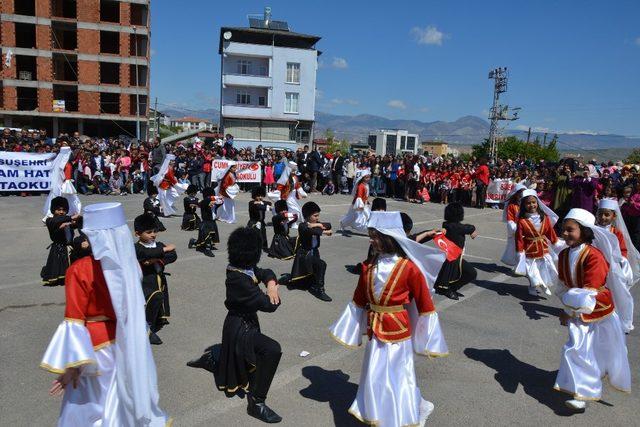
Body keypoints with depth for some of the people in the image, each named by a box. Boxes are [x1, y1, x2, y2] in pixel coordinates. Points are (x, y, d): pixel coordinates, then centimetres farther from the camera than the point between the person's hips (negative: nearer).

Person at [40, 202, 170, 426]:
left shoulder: (80, 270, -21)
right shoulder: (128, 262, -8)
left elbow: (75, 322, -20)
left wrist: (72, 365, -16)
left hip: (97, 344, -4)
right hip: (129, 342, 4)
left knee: (90, 406, 16)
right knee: (128, 396, 24)